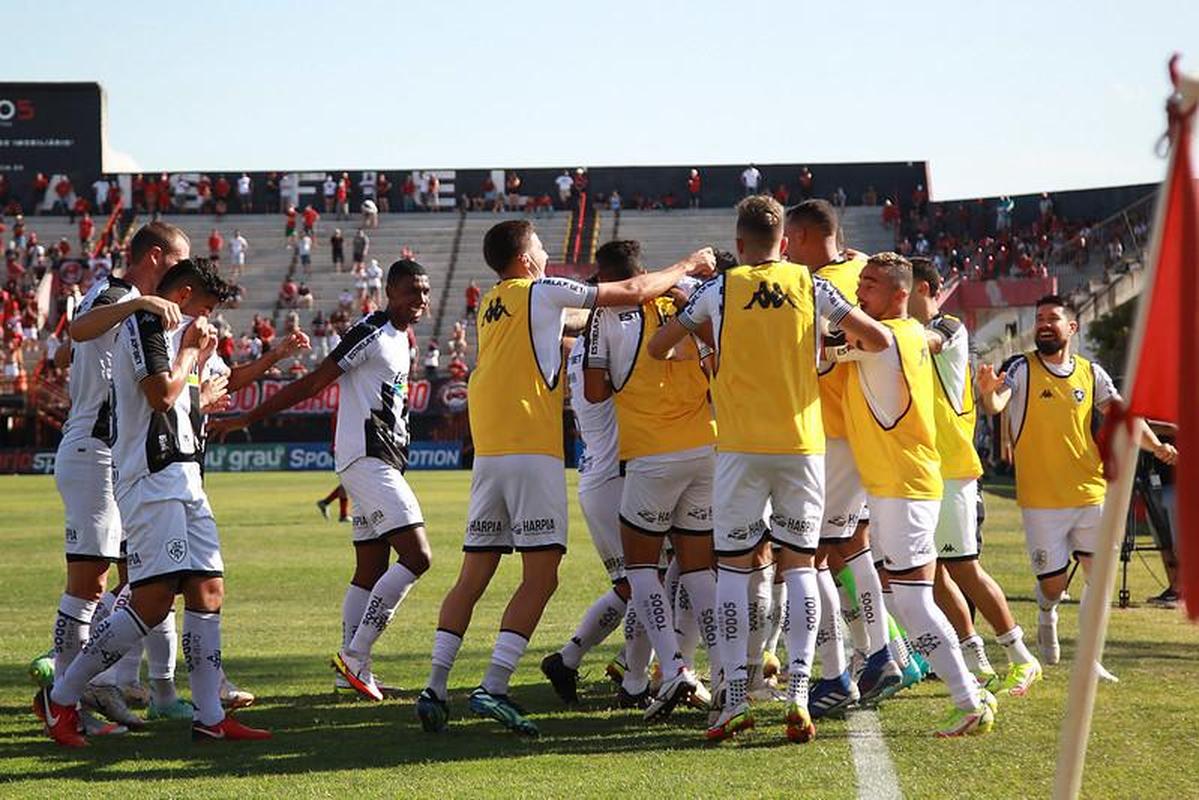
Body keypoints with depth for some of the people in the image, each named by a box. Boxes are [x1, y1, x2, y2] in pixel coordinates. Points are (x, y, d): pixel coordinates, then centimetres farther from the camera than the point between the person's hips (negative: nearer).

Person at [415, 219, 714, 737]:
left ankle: (435, 689, 2)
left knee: (473, 576, 7)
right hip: (532, 451, -7)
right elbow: (631, 292, 1)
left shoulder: (492, 304, 20)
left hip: (488, 453, 7)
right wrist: (687, 267, 15)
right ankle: (493, 688, -17)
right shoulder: (540, 292, -1)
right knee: (541, 575, -7)